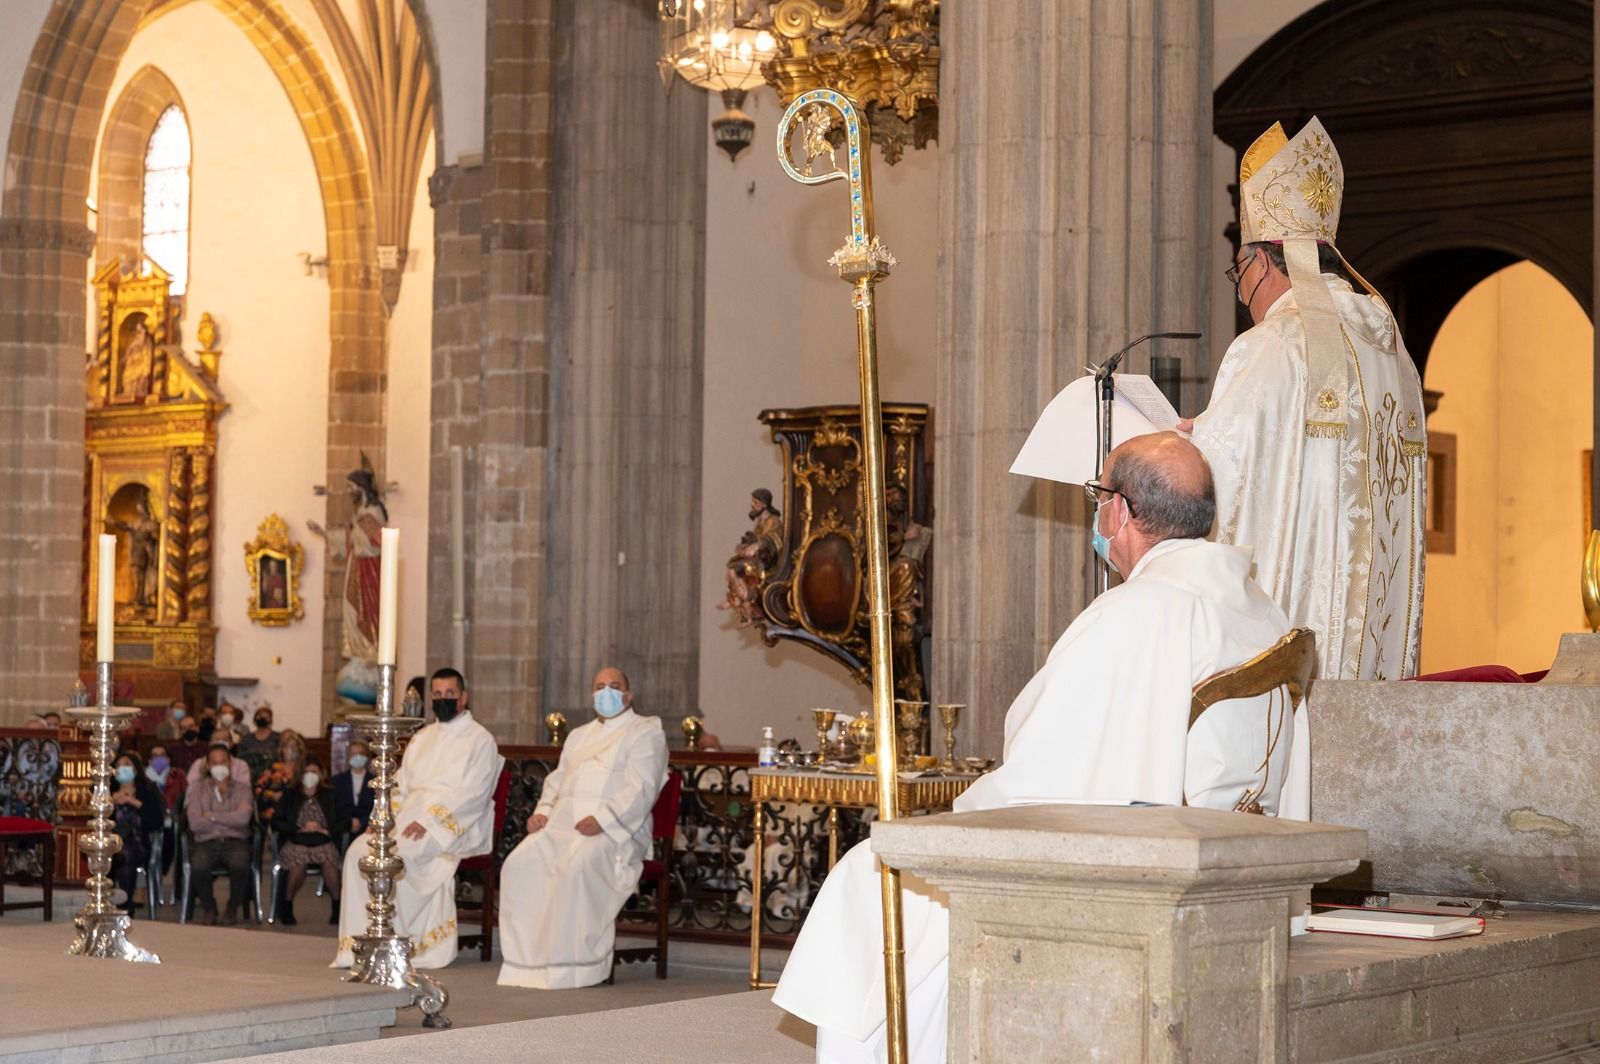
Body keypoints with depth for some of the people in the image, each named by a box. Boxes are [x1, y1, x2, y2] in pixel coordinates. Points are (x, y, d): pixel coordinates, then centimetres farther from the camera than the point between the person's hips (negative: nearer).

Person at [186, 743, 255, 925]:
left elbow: (243, 818, -8)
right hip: (206, 842, 0)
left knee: (240, 864, -35)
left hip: (235, 842, 0)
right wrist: (230, 818, -3)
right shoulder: (198, 790, 12)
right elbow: (195, 824, -4)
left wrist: (212, 816, -4)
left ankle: (232, 908, -6)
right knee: (198, 865, -34)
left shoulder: (243, 789, 12)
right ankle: (208, 908, -5)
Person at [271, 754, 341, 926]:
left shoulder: (328, 796, 18)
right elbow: (276, 822, 4)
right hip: (296, 843, -1)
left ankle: (337, 908, -23)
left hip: (323, 842, 1)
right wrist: (301, 829, -7)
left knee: (330, 861, -34)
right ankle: (286, 905, -15)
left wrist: (325, 831, -9)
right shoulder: (290, 797, 14)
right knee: (297, 863, -36)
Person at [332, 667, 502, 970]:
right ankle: (360, 940, -20)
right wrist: (390, 814, -1)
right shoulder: (421, 738, 23)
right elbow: (401, 785, 21)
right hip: (410, 817, 6)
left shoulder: (480, 740, 1)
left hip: (454, 824, -6)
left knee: (399, 855, -32)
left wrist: (429, 820, -20)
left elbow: (473, 794, -10)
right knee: (359, 851, -19)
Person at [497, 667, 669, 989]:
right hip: (563, 823, 6)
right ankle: (526, 959, -21)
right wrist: (542, 811, 6)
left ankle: (573, 965, -30)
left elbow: (641, 789, -7)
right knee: (520, 863, -22)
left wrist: (603, 820, -21)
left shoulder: (645, 733, 6)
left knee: (576, 867, -36)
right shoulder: (579, 736, 31)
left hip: (613, 829, -6)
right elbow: (557, 780, 29)